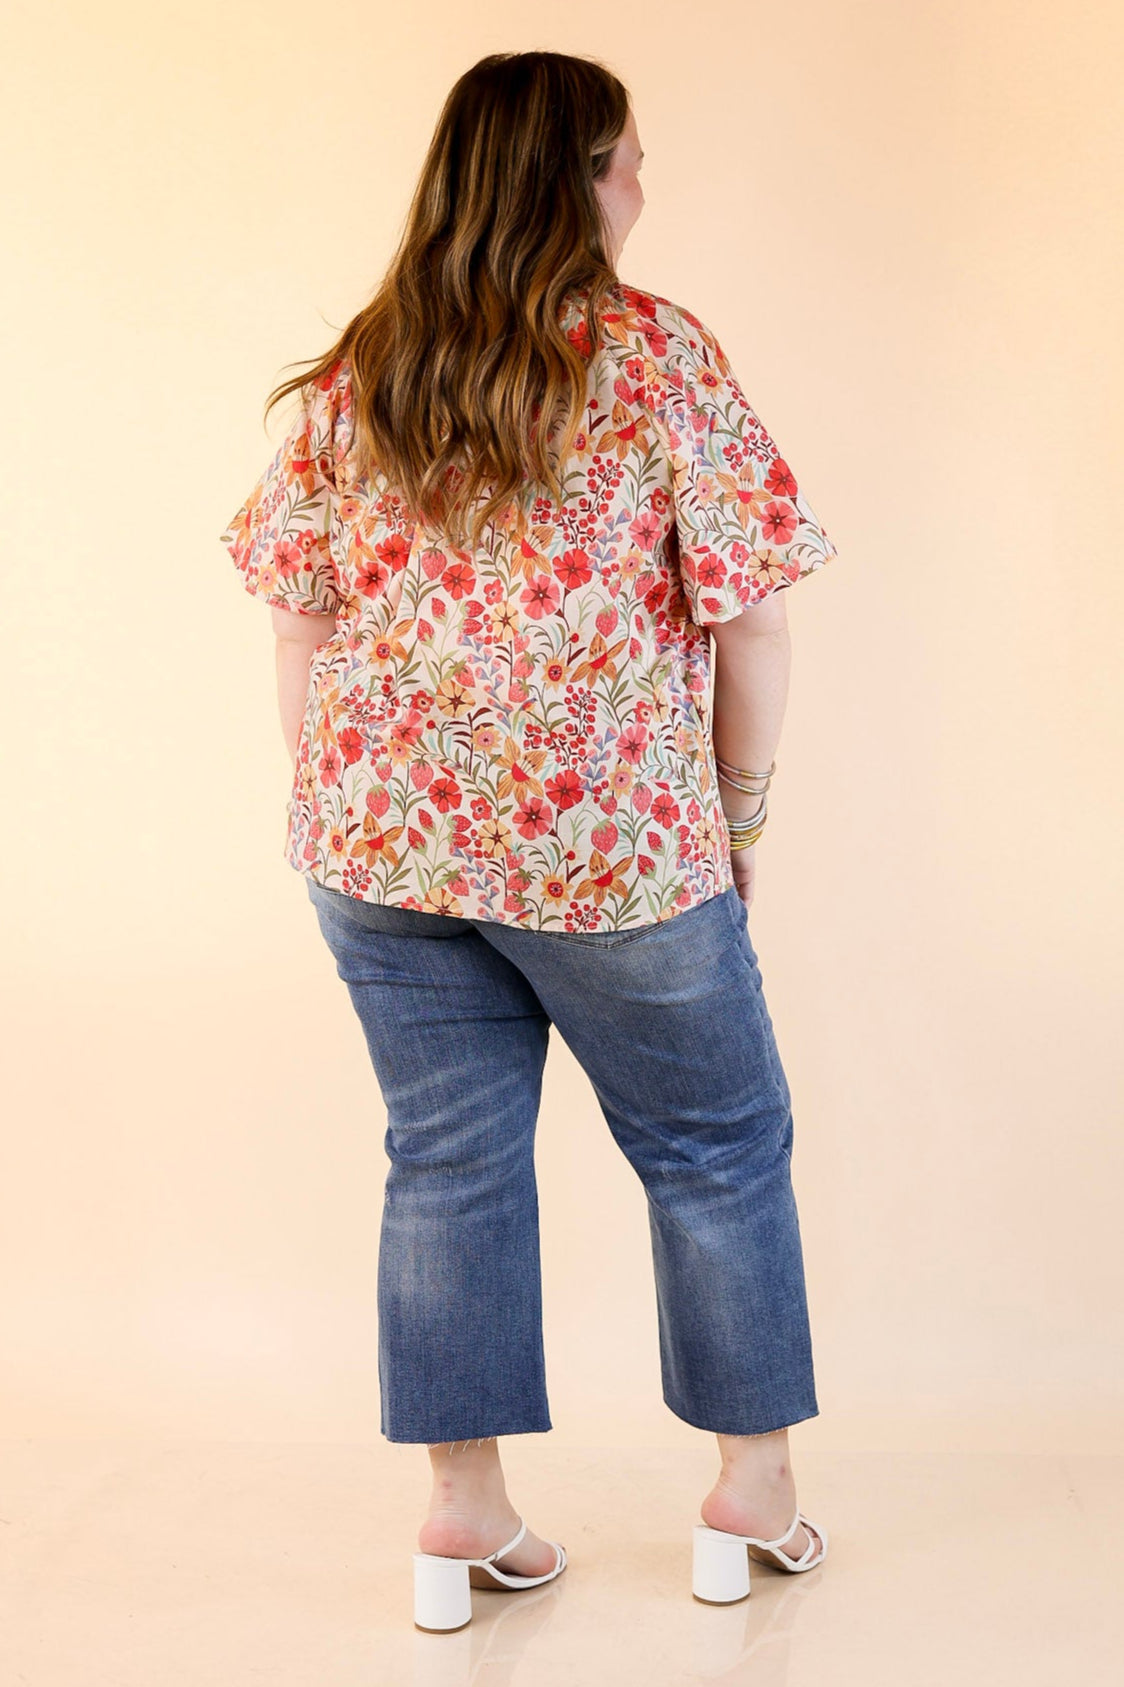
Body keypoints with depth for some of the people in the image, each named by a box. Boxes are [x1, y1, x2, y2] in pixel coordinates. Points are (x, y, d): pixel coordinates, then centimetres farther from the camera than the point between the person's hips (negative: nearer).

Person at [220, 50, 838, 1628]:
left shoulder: (352, 378, 6)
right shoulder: (656, 354, -7)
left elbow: (300, 624, 7)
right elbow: (750, 611, -9)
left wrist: (345, 816, 16)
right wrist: (742, 802, 4)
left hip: (385, 840, 4)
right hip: (613, 846, -4)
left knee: (449, 1162, 13)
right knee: (717, 1148, 14)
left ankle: (466, 1513, 20)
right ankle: (754, 1492, 26)